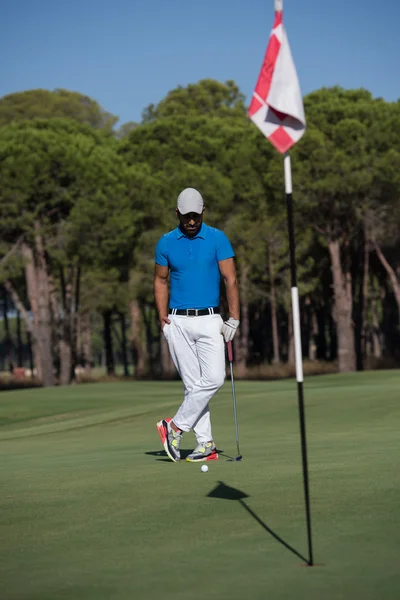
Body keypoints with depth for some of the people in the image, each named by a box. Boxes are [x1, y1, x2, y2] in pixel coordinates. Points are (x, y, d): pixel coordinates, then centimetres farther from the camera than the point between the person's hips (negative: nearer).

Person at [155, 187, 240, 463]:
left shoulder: (218, 239, 0)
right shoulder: (166, 243, 5)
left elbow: (230, 280, -4)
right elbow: (161, 281, 14)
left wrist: (234, 319, -12)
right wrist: (163, 316, 2)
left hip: (209, 320, -1)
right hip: (178, 322, 1)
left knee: (214, 378, -14)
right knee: (193, 384, -1)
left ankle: (175, 427, -1)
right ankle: (206, 444, 2)